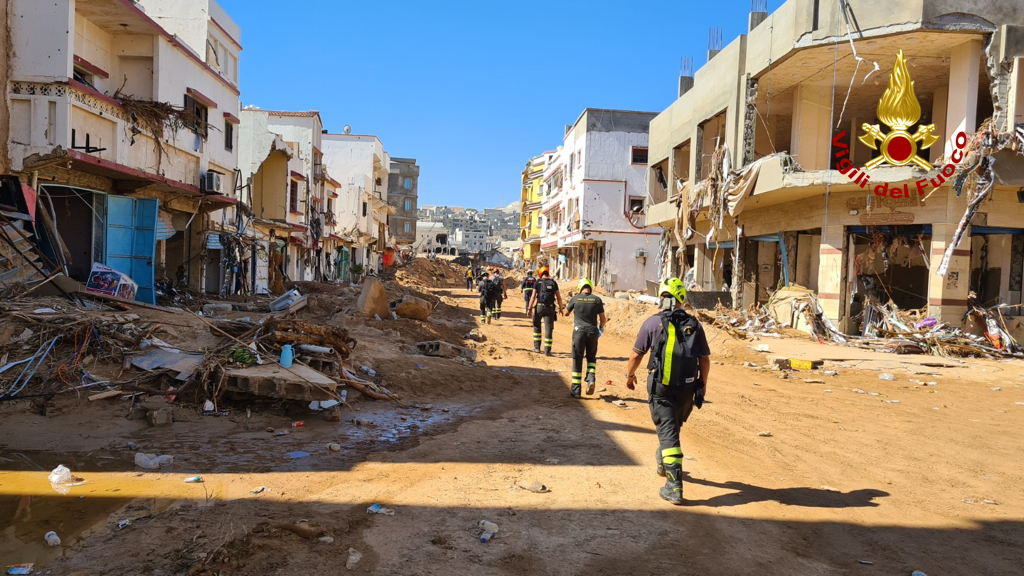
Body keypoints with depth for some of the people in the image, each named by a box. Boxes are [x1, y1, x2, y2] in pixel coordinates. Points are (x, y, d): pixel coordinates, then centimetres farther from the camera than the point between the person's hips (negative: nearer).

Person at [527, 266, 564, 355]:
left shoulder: (538, 282, 0)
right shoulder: (553, 283, 6)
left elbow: (533, 296, -6)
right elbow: (559, 297, 4)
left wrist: (529, 309, -5)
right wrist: (560, 308, 14)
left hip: (539, 306, -1)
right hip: (550, 308, 1)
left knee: (537, 326, 19)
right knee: (549, 328, 3)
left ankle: (537, 347, 19)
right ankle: (547, 350, 1)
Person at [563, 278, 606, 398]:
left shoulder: (575, 299, -3)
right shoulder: (597, 299, 0)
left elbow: (566, 313, 13)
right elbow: (602, 319, 3)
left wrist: (568, 305, 31)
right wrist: (601, 327, 24)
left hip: (579, 331, -1)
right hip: (593, 332, 1)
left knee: (577, 360, 5)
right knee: (591, 357, 21)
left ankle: (575, 390, 7)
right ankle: (591, 378, -3)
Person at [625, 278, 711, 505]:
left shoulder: (653, 323, -6)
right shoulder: (694, 324, 2)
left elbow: (636, 355, -3)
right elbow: (705, 359, 5)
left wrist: (629, 375, 15)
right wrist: (703, 383, 20)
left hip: (661, 386, -3)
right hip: (687, 388, 3)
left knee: (668, 433, -1)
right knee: (673, 427, 25)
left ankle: (674, 487, -4)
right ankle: (663, 463, 47)